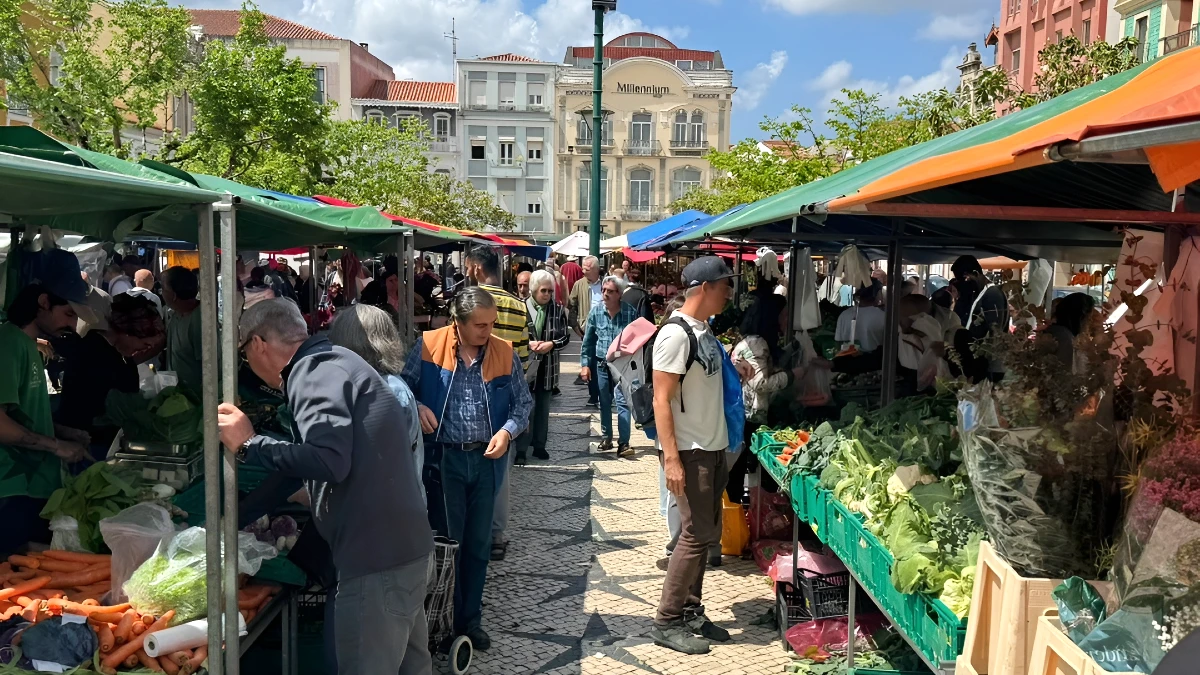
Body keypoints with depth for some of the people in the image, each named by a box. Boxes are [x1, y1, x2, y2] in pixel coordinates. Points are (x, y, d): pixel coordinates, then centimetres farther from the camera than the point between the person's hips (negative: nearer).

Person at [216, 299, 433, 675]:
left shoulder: (315, 371, -12)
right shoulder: (331, 362, 19)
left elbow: (328, 460, -28)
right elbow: (305, 458, 27)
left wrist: (249, 445, -15)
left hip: (378, 560, -10)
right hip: (404, 546, 10)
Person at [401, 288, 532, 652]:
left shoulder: (505, 354, -1)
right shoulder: (428, 346, -7)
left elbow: (523, 403, 5)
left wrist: (508, 431, -12)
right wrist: (416, 407, -17)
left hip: (487, 460, 2)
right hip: (443, 457, -2)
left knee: (478, 544, 13)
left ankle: (471, 619, 29)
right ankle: (447, 621, 25)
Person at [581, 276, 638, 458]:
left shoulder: (630, 312, -9)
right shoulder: (596, 311, -2)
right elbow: (588, 339, 6)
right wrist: (585, 363, 4)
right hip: (602, 363, 3)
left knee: (622, 401, -9)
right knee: (604, 402, 13)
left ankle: (623, 443, -9)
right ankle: (606, 437, 26)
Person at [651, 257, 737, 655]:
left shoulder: (705, 331, 10)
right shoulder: (676, 334, -17)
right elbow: (661, 401, -19)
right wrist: (671, 458, -23)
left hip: (713, 449, 9)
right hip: (689, 452, -9)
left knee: (706, 533, 14)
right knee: (696, 535, -4)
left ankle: (690, 612, 25)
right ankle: (667, 622, 8)